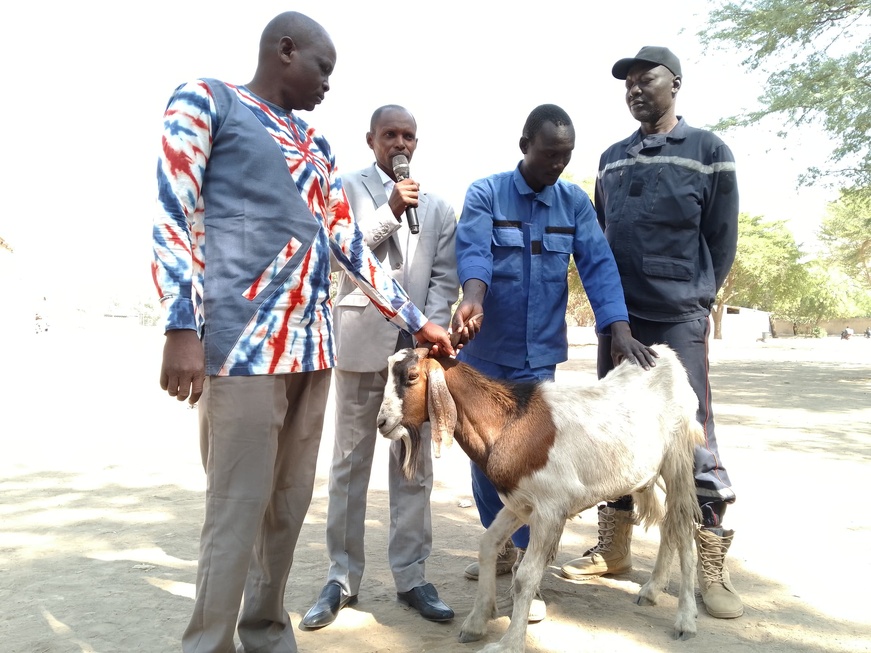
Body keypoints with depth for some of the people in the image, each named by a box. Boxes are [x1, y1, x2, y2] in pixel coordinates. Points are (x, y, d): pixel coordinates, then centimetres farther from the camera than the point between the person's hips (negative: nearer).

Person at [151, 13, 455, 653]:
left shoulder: (317, 147, 22)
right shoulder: (205, 100, 4)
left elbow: (351, 245, 20)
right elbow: (174, 215, -6)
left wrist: (417, 321, 17)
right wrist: (182, 328, -17)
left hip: (312, 344, 7)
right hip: (244, 342, -7)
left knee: (290, 504, 10)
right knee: (238, 510, -4)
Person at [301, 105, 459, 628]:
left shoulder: (438, 206, 13)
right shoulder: (347, 188, 9)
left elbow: (445, 278, 7)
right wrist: (391, 210, -11)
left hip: (417, 343, 2)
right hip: (362, 340, -1)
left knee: (414, 464, 4)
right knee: (350, 463, 4)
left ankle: (412, 577, 12)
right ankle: (343, 578, 12)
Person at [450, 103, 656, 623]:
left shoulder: (575, 202, 2)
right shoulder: (485, 193, -4)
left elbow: (598, 264, -8)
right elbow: (473, 249, -21)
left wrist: (619, 329, -24)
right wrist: (473, 298, -42)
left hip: (538, 352, 0)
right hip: (484, 349, 0)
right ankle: (502, 544, 31)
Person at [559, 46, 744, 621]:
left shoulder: (708, 152, 1)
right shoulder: (612, 159, 15)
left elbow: (722, 241, 1)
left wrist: (692, 298, 3)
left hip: (679, 322, -5)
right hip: (617, 319, 5)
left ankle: (711, 567, 6)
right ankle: (614, 549, 21)